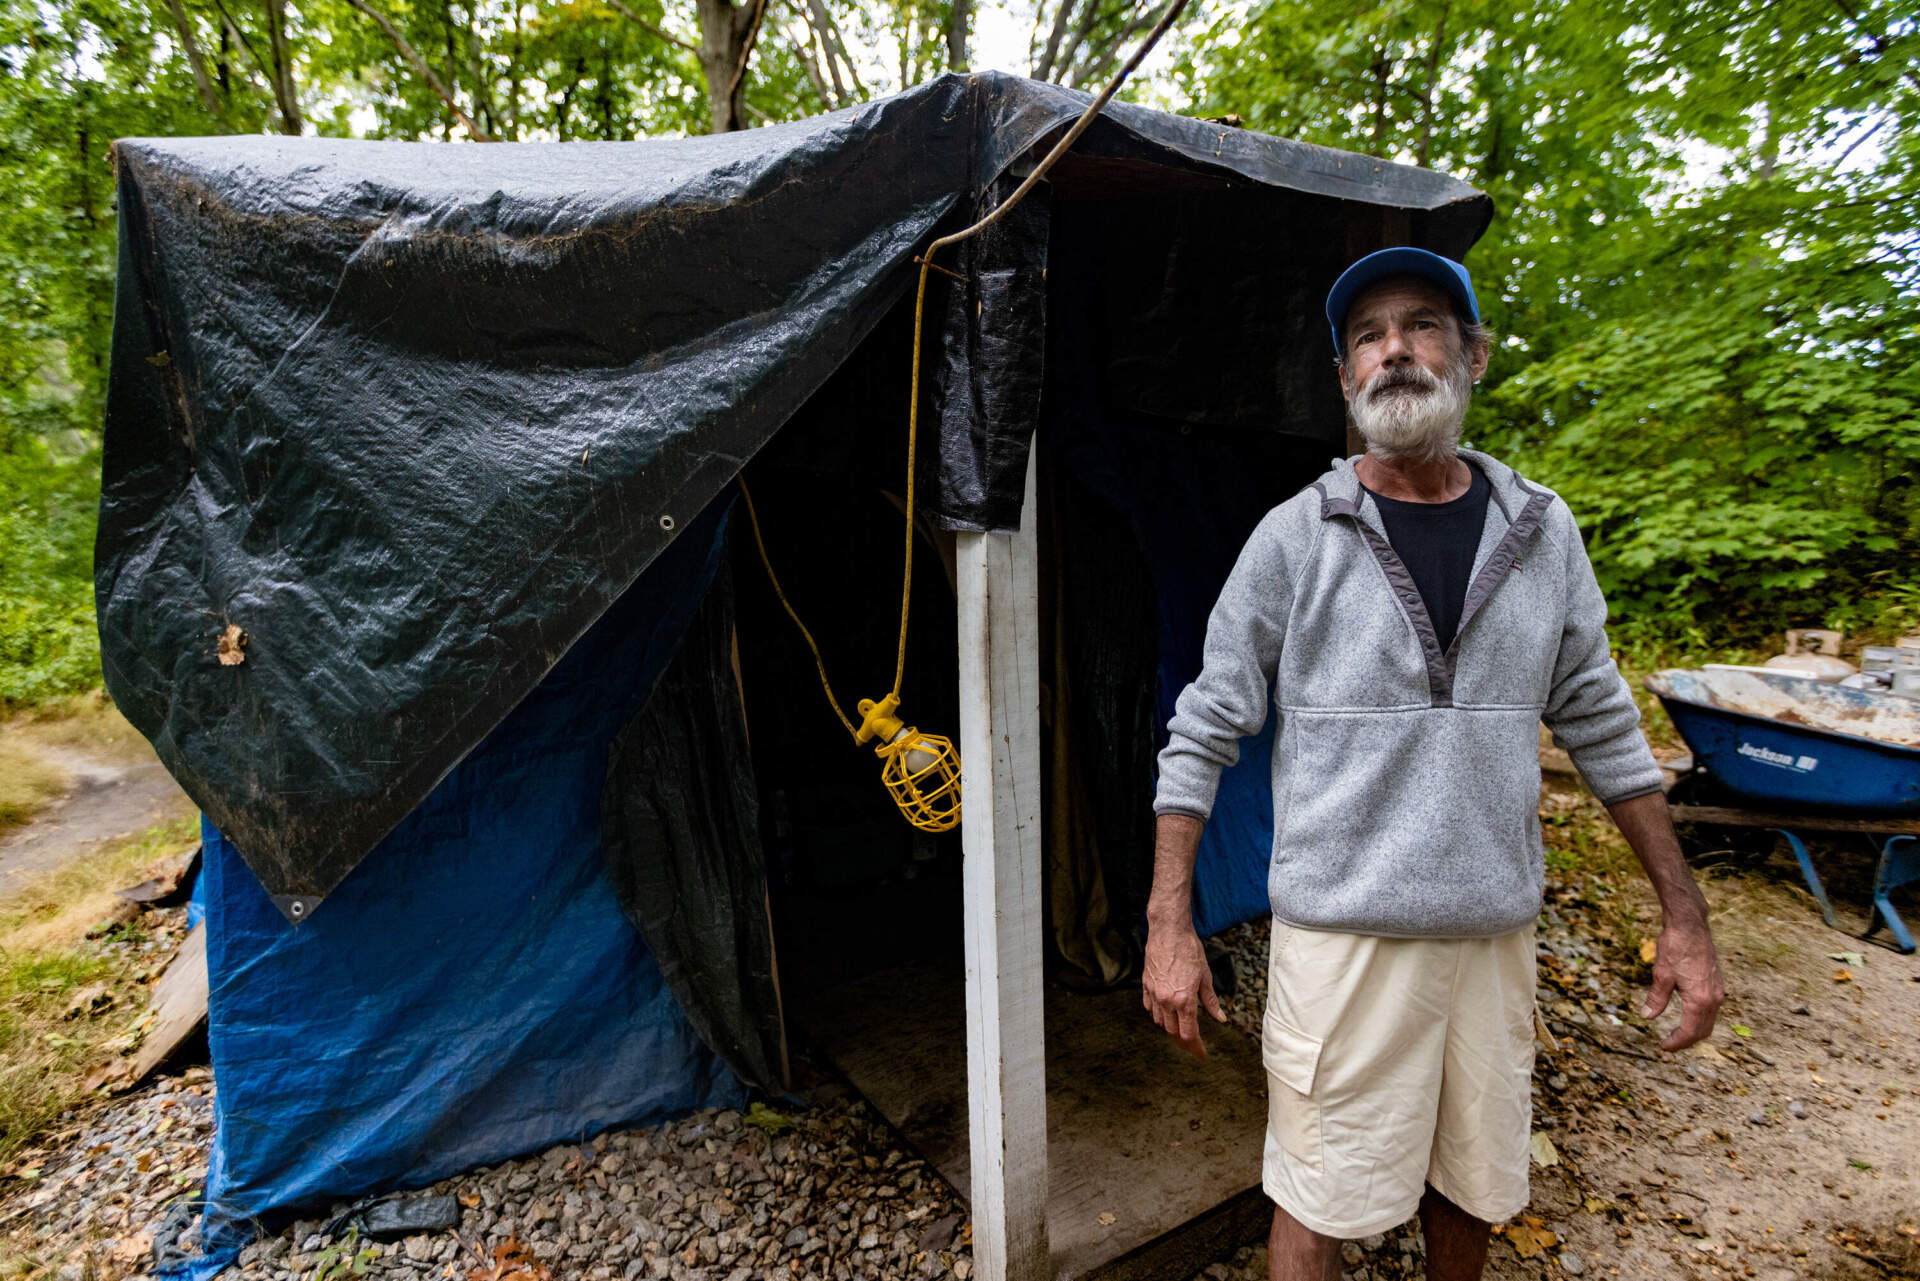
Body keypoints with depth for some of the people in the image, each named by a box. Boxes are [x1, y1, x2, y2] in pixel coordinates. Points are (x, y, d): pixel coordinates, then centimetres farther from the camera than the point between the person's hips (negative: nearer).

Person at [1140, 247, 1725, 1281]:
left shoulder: (1542, 530, 3)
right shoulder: (1295, 536, -8)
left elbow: (1602, 726, 10)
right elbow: (1203, 733, -8)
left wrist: (1683, 914, 10)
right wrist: (1169, 925, -12)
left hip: (1496, 928, 4)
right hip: (1342, 929, -3)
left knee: (1474, 1188, 21)